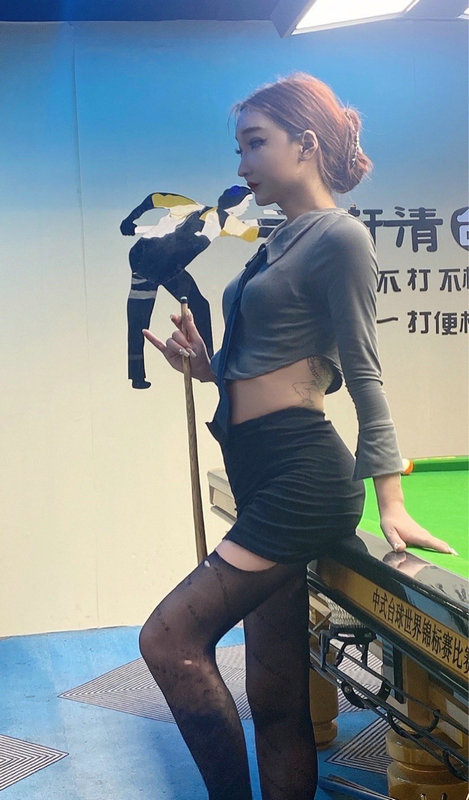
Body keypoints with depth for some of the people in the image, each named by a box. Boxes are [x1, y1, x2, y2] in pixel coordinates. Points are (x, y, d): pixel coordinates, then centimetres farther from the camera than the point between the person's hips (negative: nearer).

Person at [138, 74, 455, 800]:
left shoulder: (340, 235, -6)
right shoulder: (282, 241, 19)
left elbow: (361, 370, -10)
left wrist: (390, 500, -12)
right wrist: (210, 367, 8)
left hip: (301, 473, -9)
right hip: (266, 475, 9)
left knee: (169, 638, -11)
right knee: (278, 698, 10)